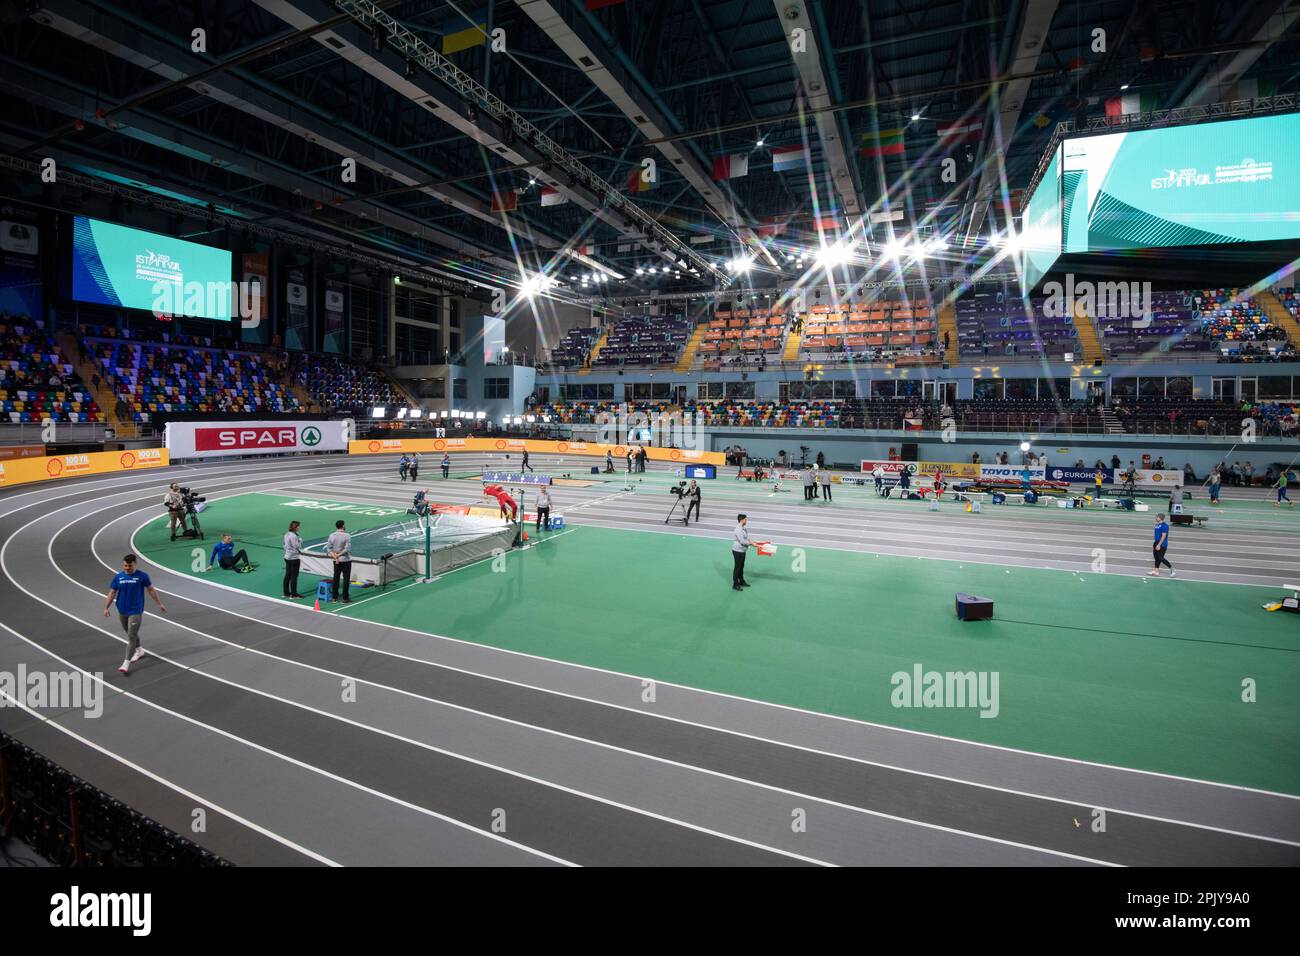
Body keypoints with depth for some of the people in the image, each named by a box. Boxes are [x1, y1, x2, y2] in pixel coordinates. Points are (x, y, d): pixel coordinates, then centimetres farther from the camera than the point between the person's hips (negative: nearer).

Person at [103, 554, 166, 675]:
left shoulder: (142, 576, -8)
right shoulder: (118, 577, -1)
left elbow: (151, 590, 1)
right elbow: (112, 593, 4)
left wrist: (159, 604, 4)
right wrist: (106, 608, -5)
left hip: (136, 611, -4)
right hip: (122, 611, 4)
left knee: (131, 636, -9)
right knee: (131, 633, 20)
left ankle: (126, 663, -8)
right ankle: (139, 650, 43)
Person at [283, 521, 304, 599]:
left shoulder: (286, 534, 7)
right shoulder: (294, 536, -21)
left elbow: (285, 545, 13)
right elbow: (297, 547, -19)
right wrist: (300, 539, -6)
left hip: (287, 557, 9)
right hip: (294, 558, -9)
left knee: (287, 575, 15)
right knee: (294, 576, -1)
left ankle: (286, 592, 22)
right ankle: (294, 594, 4)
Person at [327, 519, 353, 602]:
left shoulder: (332, 536, -1)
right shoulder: (347, 536, -16)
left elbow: (328, 548, -1)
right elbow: (347, 549, -21)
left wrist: (335, 556, -5)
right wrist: (339, 555, -11)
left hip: (336, 560, 5)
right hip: (345, 560, -5)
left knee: (336, 578, 14)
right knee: (346, 579, 3)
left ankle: (335, 597, 20)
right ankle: (345, 598, 5)